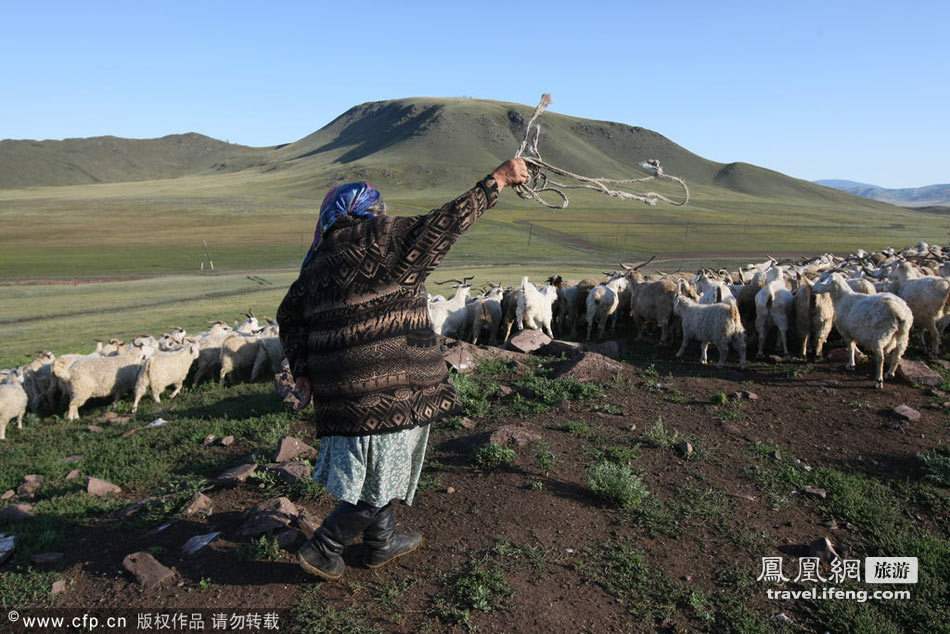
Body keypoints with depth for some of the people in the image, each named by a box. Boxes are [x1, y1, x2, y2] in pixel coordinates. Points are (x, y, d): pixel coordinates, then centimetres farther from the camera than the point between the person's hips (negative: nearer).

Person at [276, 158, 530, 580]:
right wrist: (499, 179, -3)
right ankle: (323, 550, 14)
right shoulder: (385, 240, -10)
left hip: (341, 390, 8)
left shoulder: (319, 262, 13)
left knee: (369, 467, 22)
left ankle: (382, 543, 38)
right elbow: (446, 222, -10)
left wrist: (301, 372, 14)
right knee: (379, 479, 6)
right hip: (388, 390, -8)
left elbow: (289, 316, 15)